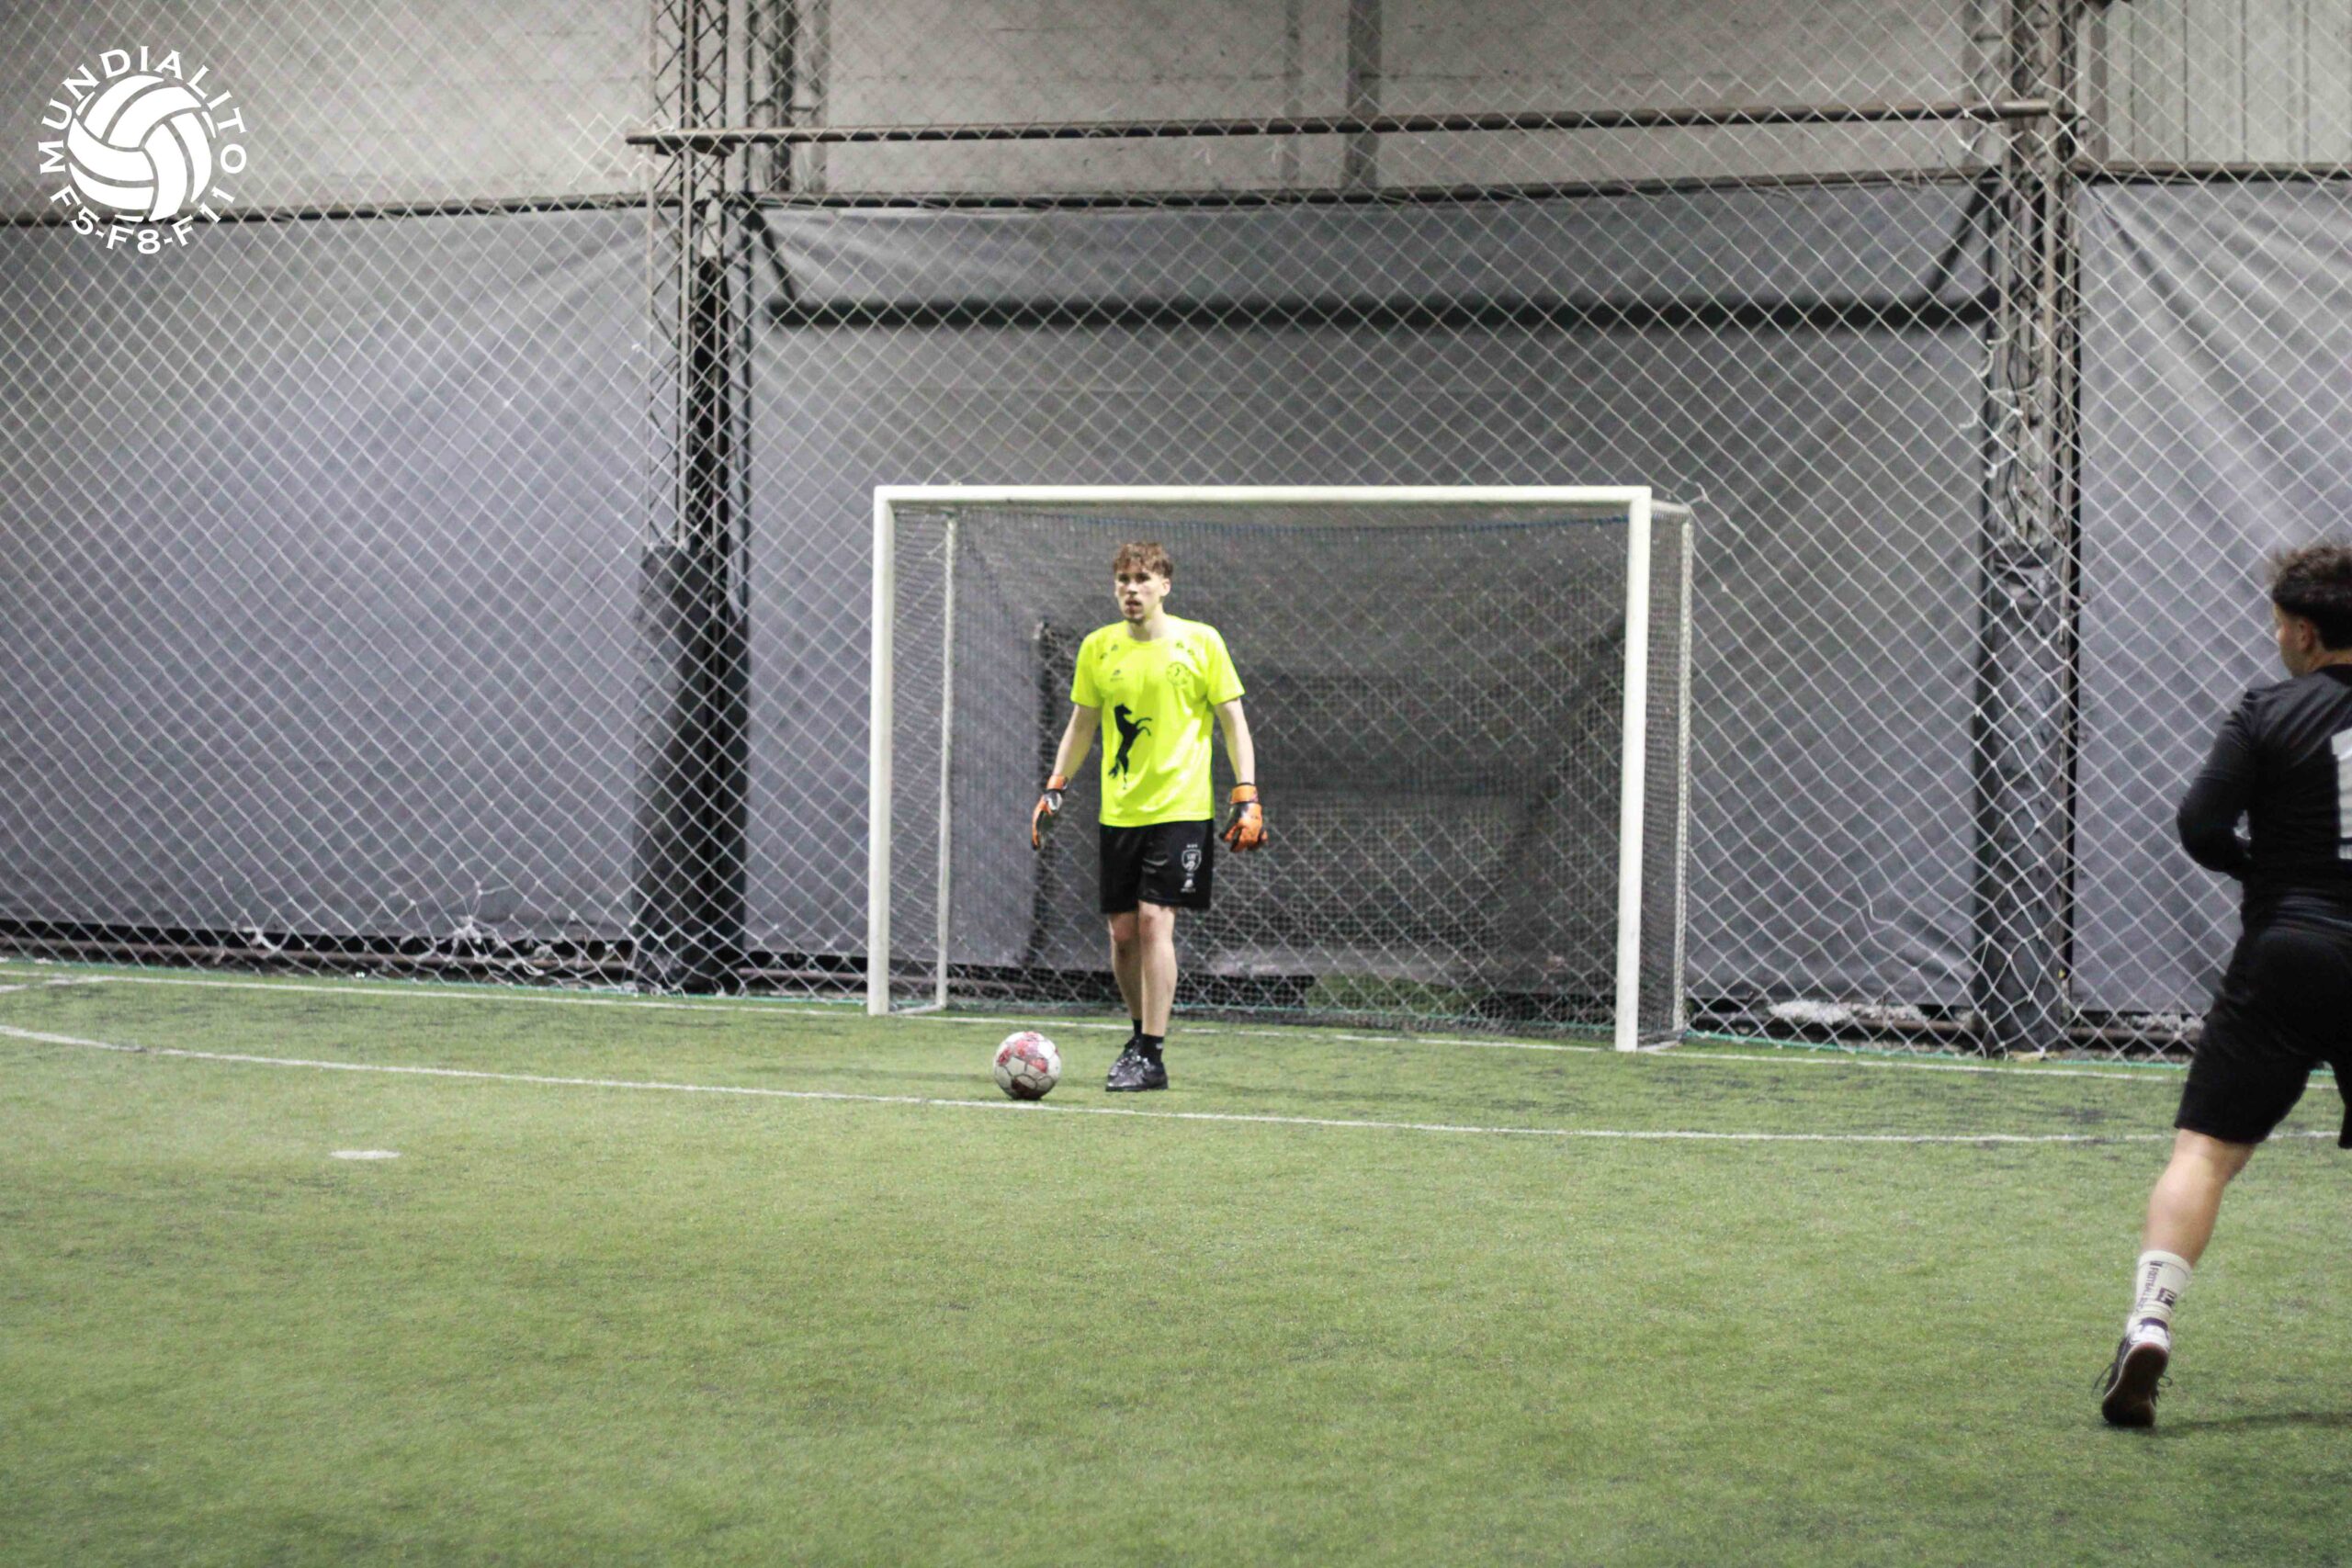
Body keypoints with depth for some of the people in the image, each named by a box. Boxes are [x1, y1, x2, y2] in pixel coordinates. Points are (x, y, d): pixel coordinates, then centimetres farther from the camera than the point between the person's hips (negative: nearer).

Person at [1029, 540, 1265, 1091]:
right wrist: (1054, 788, 10)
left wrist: (1247, 797, -6)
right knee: (1123, 931, 5)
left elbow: (1232, 721, 1)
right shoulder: (1098, 647, 7)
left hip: (1181, 808, -4)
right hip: (1118, 812, 4)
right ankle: (1141, 1034, 26)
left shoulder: (1200, 642, -2)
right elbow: (1081, 724, 18)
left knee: (1155, 920, -13)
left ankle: (1151, 1055, -8)